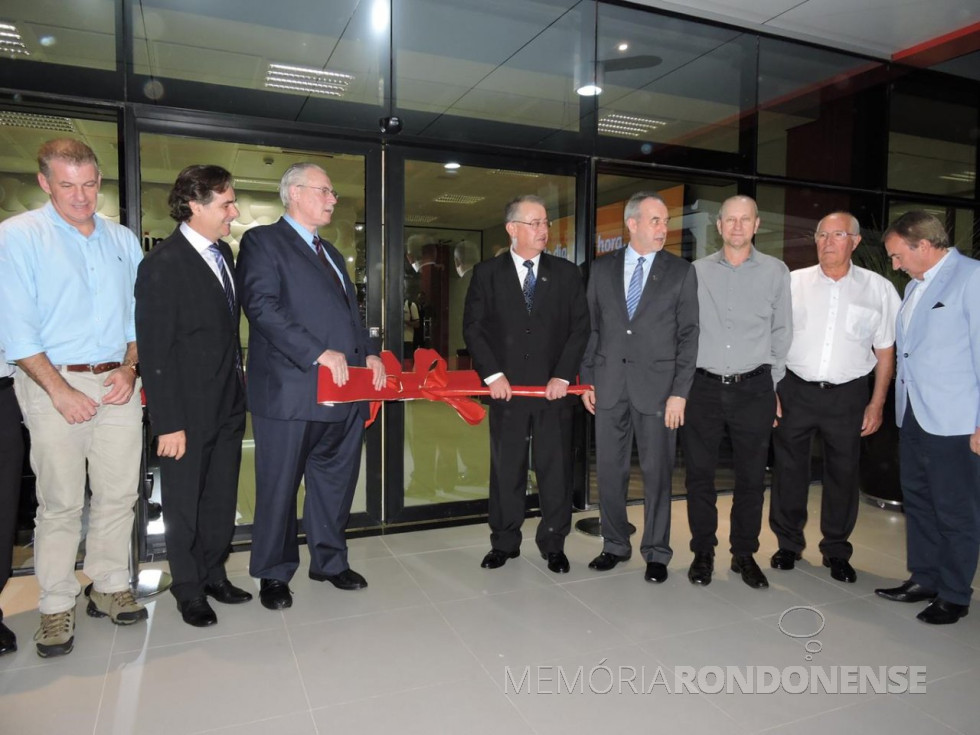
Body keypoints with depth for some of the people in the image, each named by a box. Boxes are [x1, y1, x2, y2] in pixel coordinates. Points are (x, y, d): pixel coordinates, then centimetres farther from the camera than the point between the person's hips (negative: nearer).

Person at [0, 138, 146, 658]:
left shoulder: (123, 240, 12)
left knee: (119, 494, 8)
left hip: (118, 385, 4)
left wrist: (129, 370, -1)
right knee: (61, 502, 2)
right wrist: (60, 390, -13)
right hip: (55, 385, -4)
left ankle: (110, 587, 23)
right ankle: (56, 606, 16)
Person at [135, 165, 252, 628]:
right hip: (189, 411, -7)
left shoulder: (222, 251, 8)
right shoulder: (162, 265, -16)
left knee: (222, 498, 17)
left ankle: (214, 574, 35)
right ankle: (189, 589, 30)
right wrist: (168, 424, -17)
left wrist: (240, 384, 9)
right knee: (185, 503, 12)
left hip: (228, 404, 7)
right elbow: (154, 352, -17)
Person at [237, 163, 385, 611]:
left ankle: (329, 560, 32)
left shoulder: (329, 252, 23)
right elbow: (261, 306, -16)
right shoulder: (262, 241, -3)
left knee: (336, 480, 15)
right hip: (291, 390, -7)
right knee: (280, 486, 6)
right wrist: (319, 353, -21)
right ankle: (274, 574, 23)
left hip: (344, 391, 8)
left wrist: (369, 353, 6)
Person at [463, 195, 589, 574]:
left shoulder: (566, 272, 7)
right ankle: (504, 542, 23)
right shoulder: (487, 273, 4)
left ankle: (553, 544, 21)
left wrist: (563, 375, -7)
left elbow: (580, 327, 3)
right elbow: (473, 328, 1)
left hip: (554, 388, 1)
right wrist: (492, 375, -9)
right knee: (506, 469, 8)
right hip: (507, 388, 0)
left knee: (555, 468, 6)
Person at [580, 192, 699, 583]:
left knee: (657, 472, 6)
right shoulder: (602, 268, 7)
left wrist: (680, 392, -9)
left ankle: (656, 553, 22)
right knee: (609, 470, 9)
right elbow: (592, 327, 9)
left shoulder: (681, 271, 1)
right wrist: (587, 380, 5)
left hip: (657, 385, -2)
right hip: (610, 385, 2)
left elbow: (689, 334, -2)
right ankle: (615, 545, 27)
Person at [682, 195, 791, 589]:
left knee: (751, 477, 8)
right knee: (700, 474, 6)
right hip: (703, 386, 0)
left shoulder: (776, 271, 6)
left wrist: (773, 383, 6)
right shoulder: (698, 271, 5)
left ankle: (744, 554, 24)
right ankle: (703, 552, 21)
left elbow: (782, 331, 10)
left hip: (753, 389, 0)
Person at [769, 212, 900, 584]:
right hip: (794, 390, 0)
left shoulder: (878, 289, 1)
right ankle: (788, 543, 27)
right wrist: (769, 391, -3)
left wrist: (877, 403, 2)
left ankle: (836, 550, 28)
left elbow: (885, 351, 5)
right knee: (788, 469, 9)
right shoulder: (792, 282, 1)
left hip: (847, 395, 0)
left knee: (843, 473, 10)